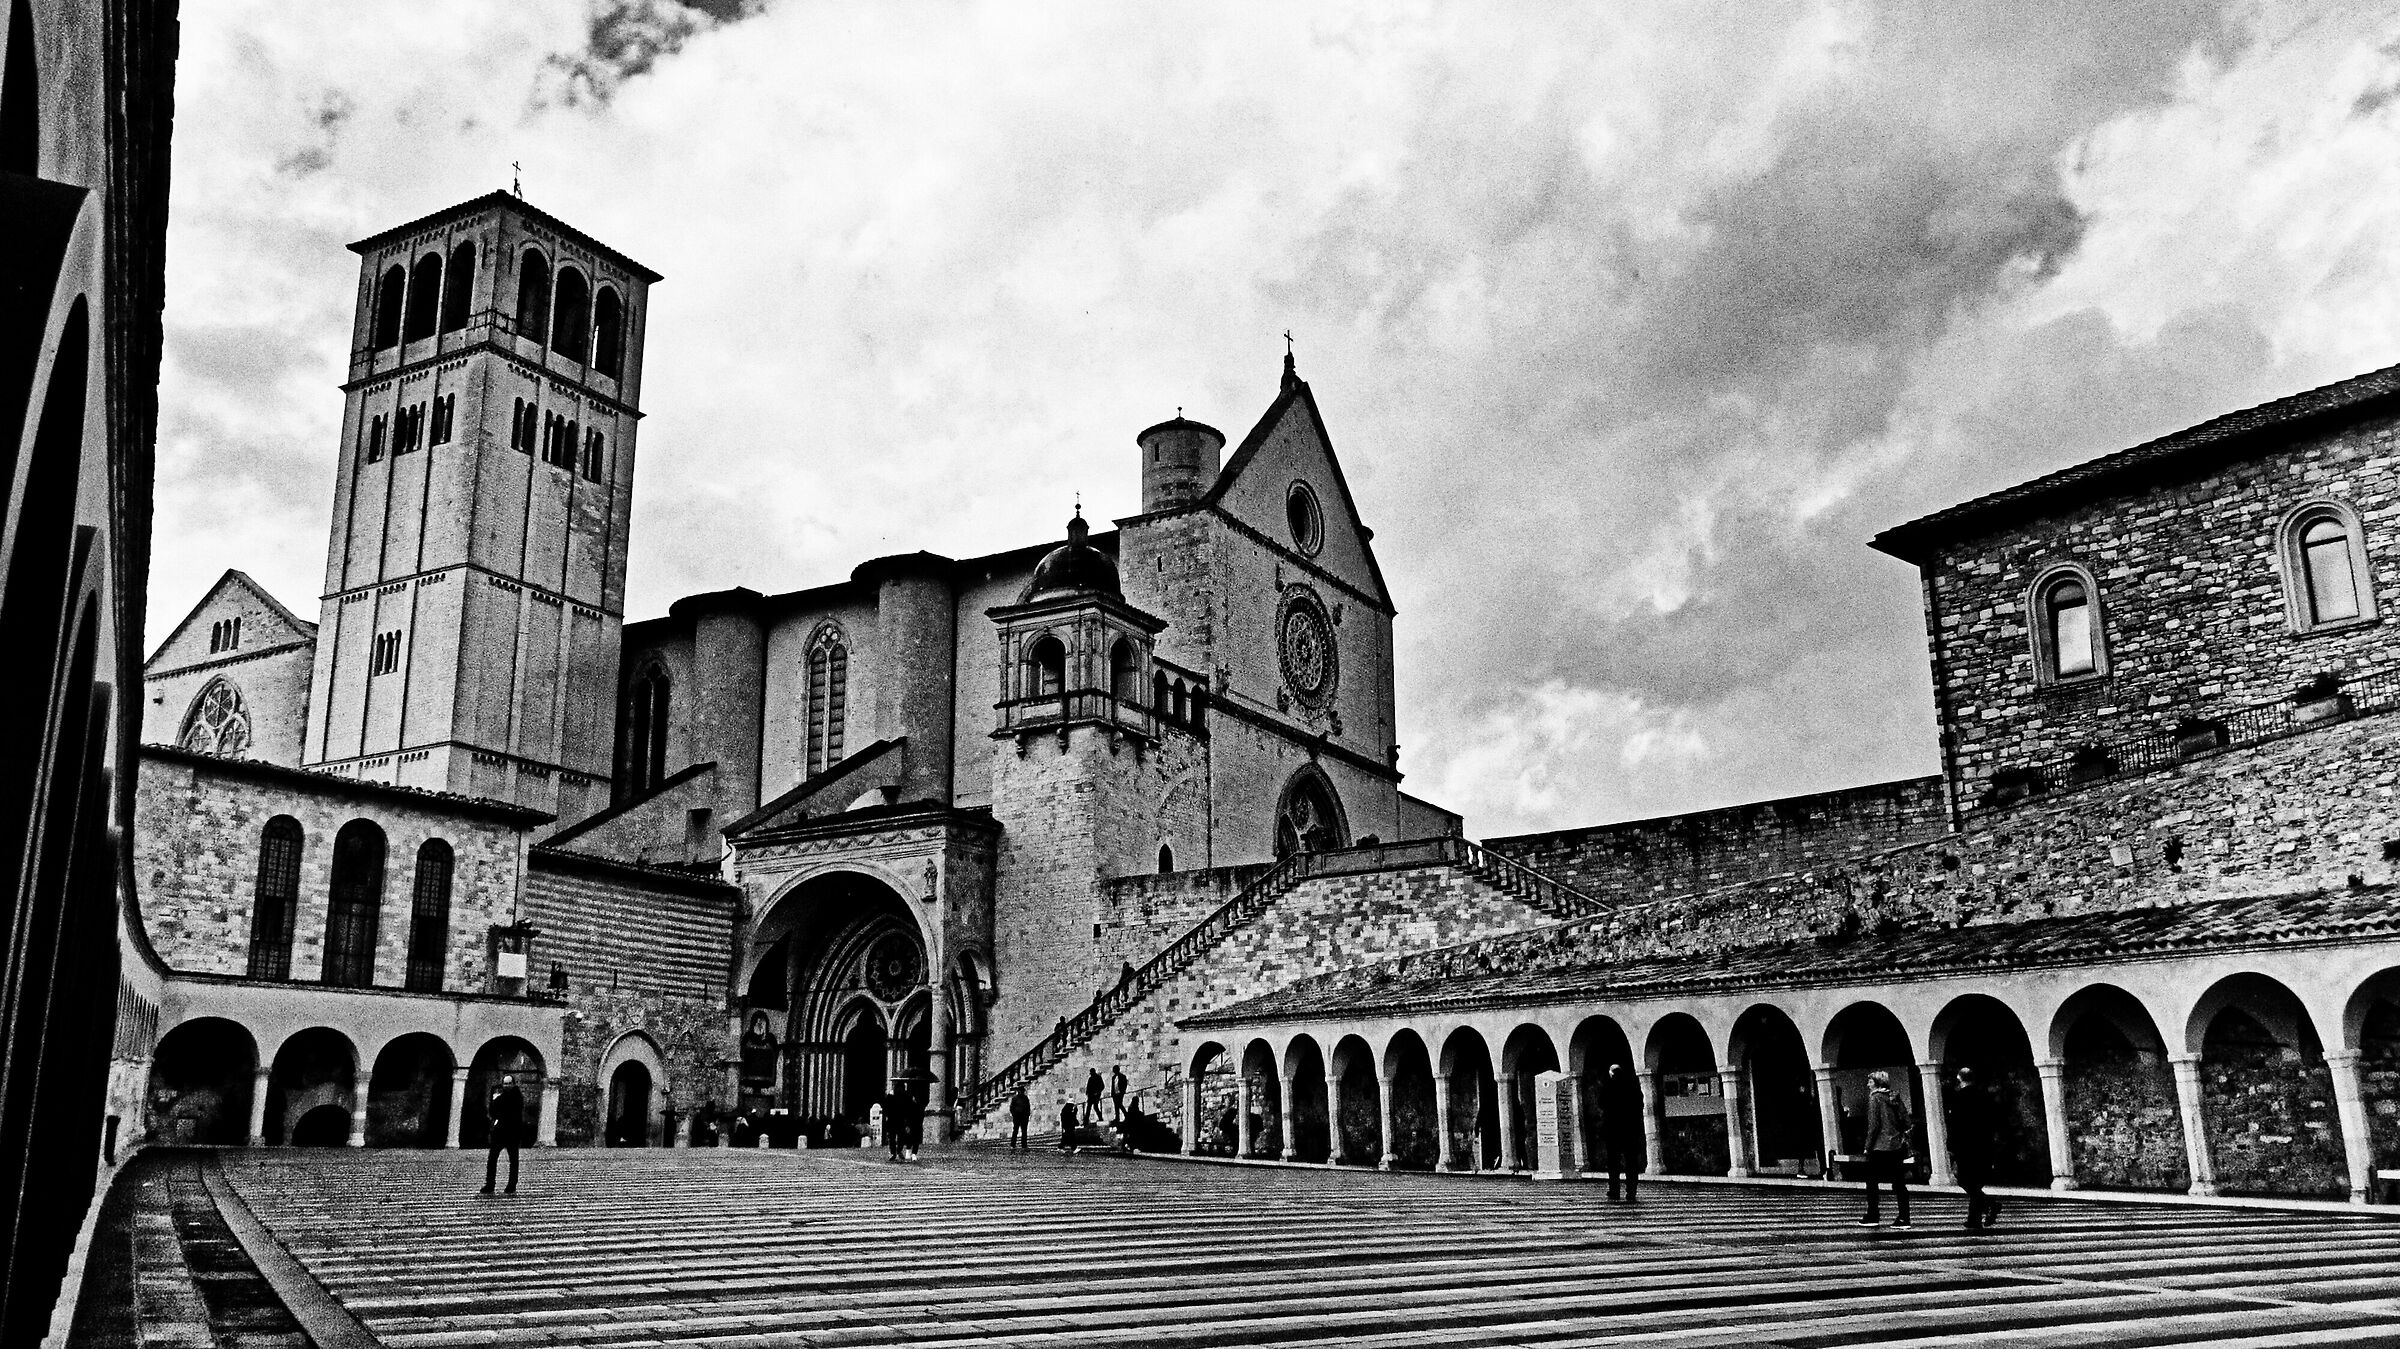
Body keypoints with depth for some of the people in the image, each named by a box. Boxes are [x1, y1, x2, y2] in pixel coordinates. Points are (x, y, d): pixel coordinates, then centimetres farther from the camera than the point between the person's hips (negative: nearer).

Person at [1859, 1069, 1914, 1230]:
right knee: (1899, 1183, 6)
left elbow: (1873, 1125, -14)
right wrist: (1903, 1138, 12)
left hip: (1880, 1147, -6)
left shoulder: (1874, 1098, -9)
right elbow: (1908, 1123, 6)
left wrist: (1868, 1146, -8)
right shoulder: (1896, 1098, 8)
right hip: (1897, 1146, 6)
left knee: (1872, 1182, 7)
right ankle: (1903, 1218, 2)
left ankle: (1872, 1217, 9)